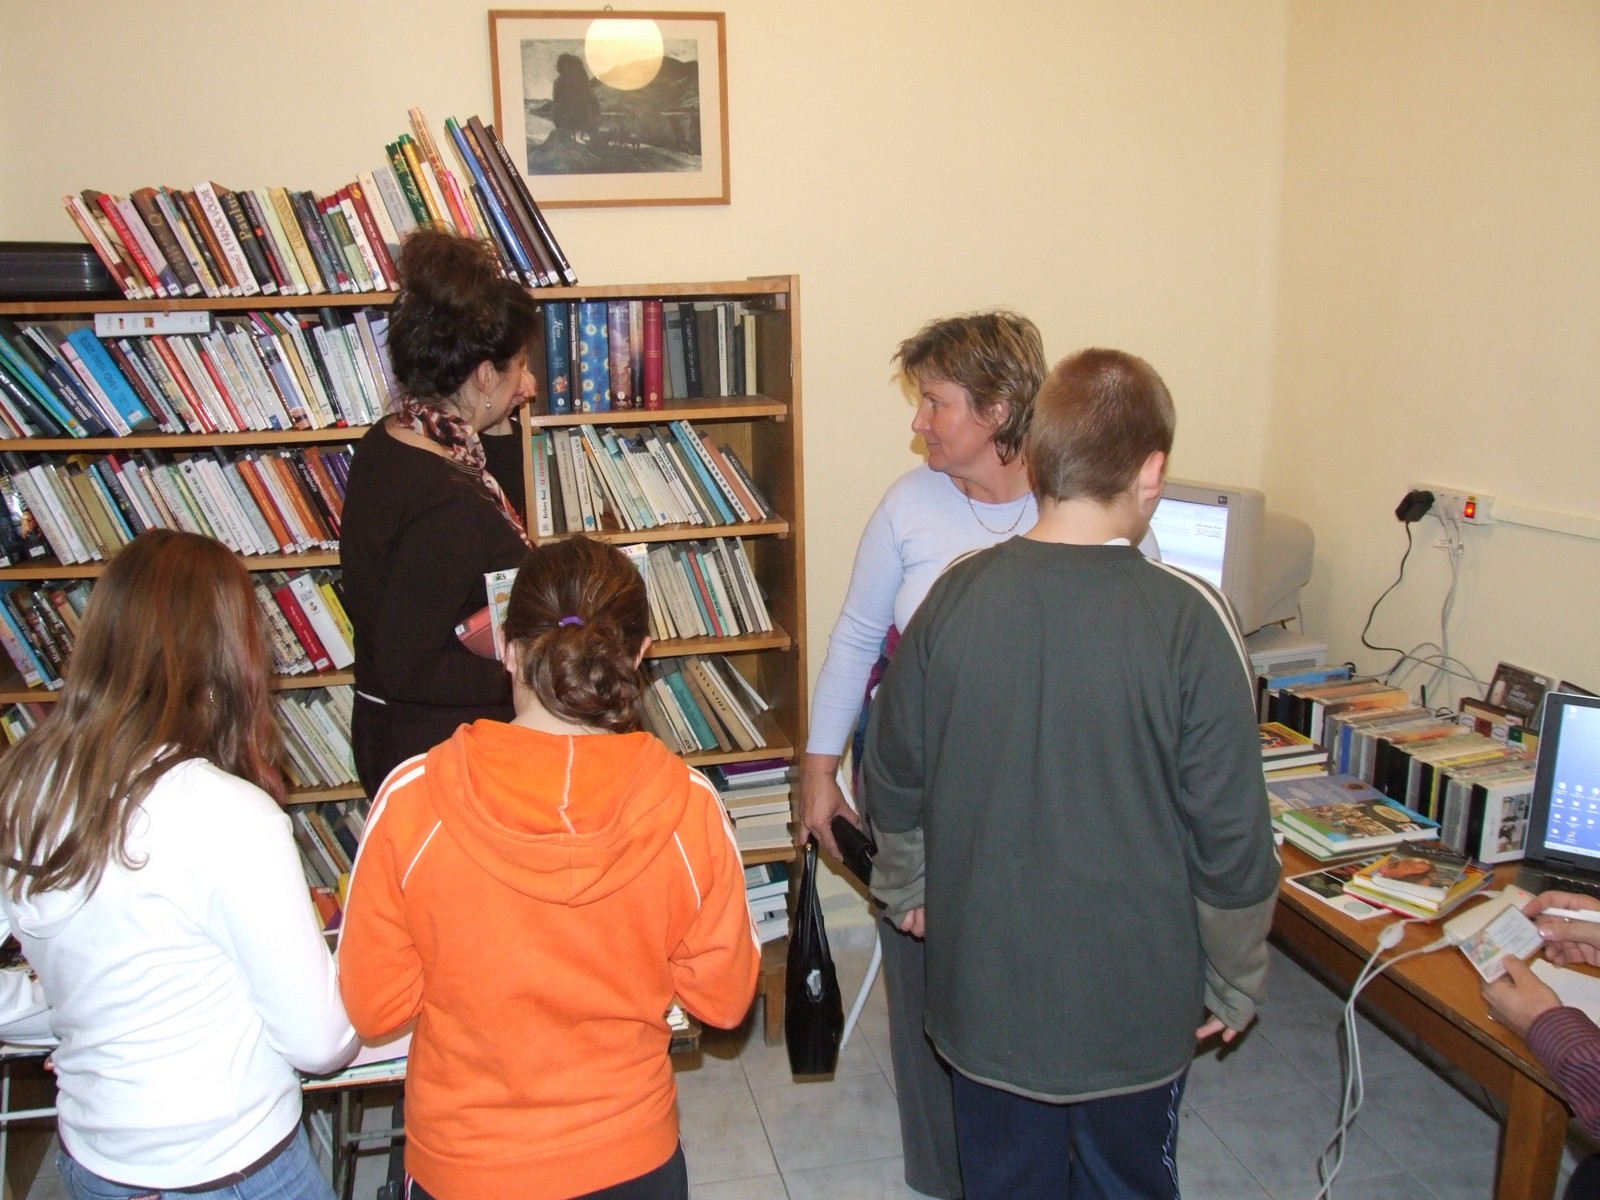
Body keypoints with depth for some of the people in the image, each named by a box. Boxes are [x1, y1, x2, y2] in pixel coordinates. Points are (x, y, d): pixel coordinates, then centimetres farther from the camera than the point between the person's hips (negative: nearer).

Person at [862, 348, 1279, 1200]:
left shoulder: (955, 597, -12)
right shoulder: (1189, 620, -20)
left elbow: (893, 786, 0)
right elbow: (1231, 835, -14)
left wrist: (904, 889, 19)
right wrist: (1233, 984, 3)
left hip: (983, 988, 2)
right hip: (1132, 1001, -2)